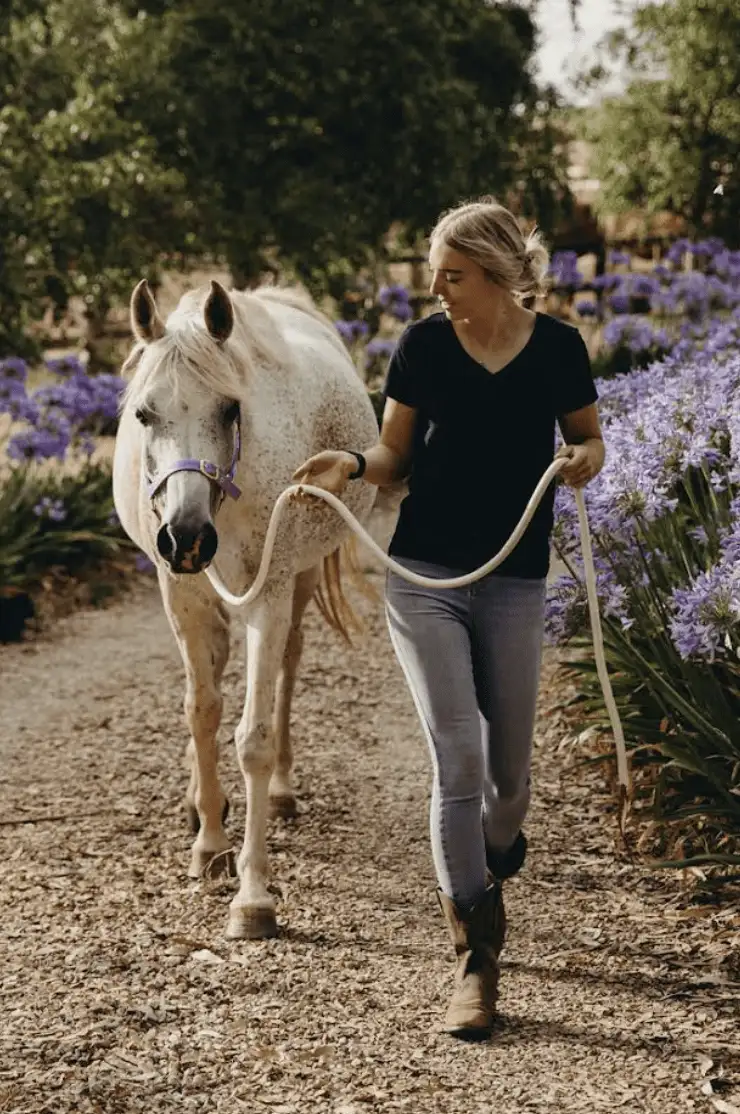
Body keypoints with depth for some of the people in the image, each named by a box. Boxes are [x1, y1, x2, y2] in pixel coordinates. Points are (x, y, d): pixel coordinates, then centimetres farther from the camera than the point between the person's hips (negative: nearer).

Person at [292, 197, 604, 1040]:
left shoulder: (558, 348, -2)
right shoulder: (423, 346, -3)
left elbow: (588, 439, 12)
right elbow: (398, 453, 4)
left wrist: (583, 458, -11)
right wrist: (355, 463, -17)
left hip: (514, 584, 1)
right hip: (424, 576, -1)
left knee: (508, 771, 8)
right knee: (458, 759, -10)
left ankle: (489, 870, 44)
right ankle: (474, 961, -4)